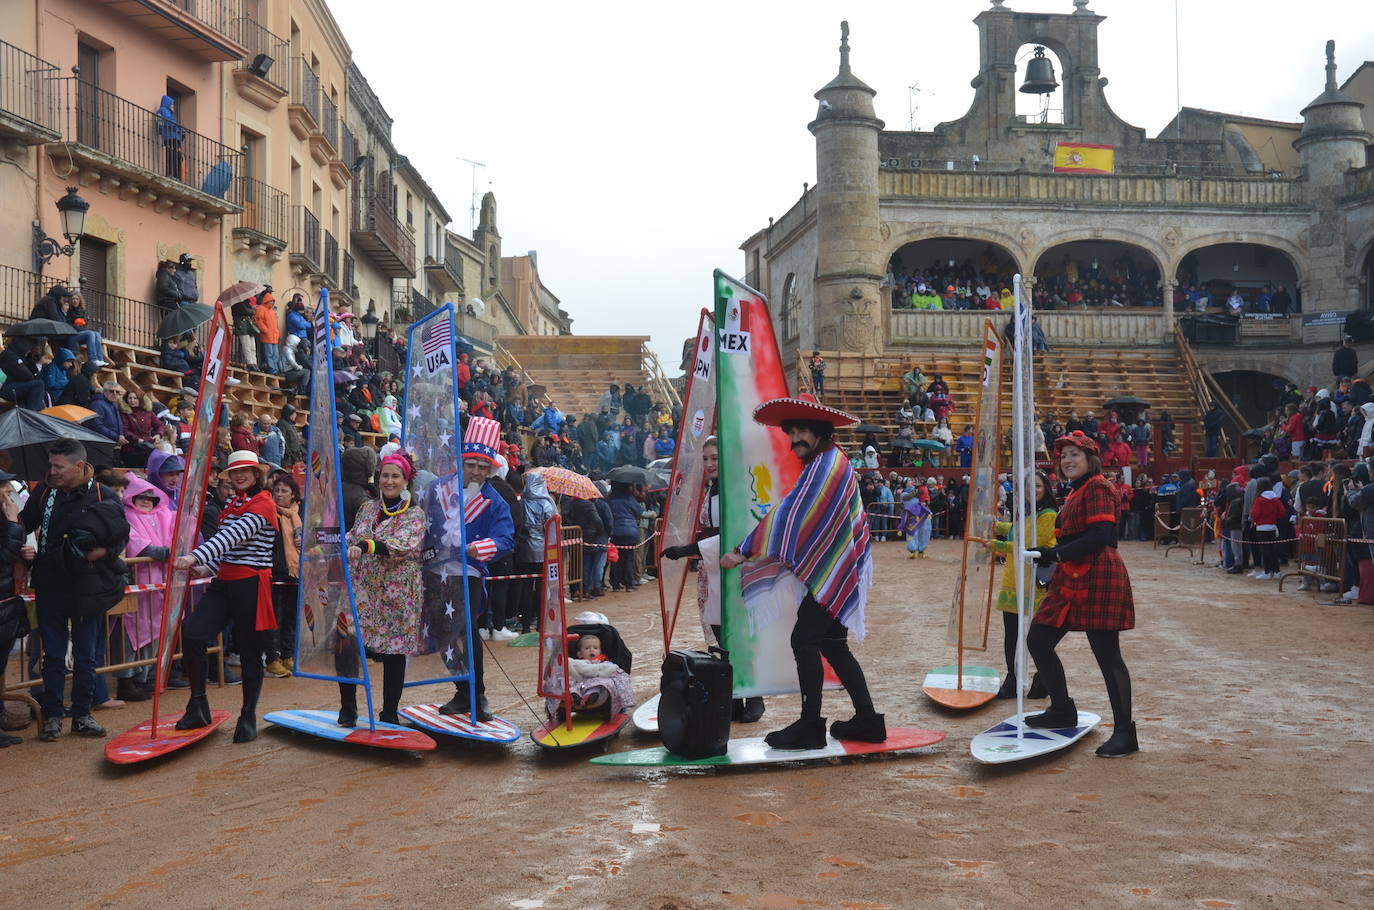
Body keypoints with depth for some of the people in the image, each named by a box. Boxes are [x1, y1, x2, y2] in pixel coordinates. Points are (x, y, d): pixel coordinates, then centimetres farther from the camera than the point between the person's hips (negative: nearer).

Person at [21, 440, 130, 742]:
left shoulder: (105, 496, -4)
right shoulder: (44, 492, 5)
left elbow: (122, 536, 0)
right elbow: (24, 526, 15)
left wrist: (103, 551, -18)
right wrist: (24, 549, -4)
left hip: (87, 587, -1)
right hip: (50, 584, 2)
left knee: (85, 655, 7)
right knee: (53, 654, 6)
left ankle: (82, 716, 18)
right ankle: (51, 716, 15)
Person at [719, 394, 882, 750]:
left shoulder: (826, 465, -16)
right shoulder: (835, 462, 15)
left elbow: (788, 514, -21)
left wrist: (743, 552, -18)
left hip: (831, 574, -10)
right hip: (837, 573, 10)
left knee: (804, 641, -8)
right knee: (832, 645, 13)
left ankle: (810, 727, -3)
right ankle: (867, 720, 17)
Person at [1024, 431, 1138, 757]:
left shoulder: (1097, 487, -9)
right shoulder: (1076, 492, 21)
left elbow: (1100, 536, -20)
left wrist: (1057, 553, -21)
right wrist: (1050, 554, 10)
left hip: (1098, 579, -10)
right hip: (1072, 580, 10)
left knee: (1107, 654, -5)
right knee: (1038, 641, 8)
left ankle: (1125, 734, 4)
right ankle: (1062, 711, 22)